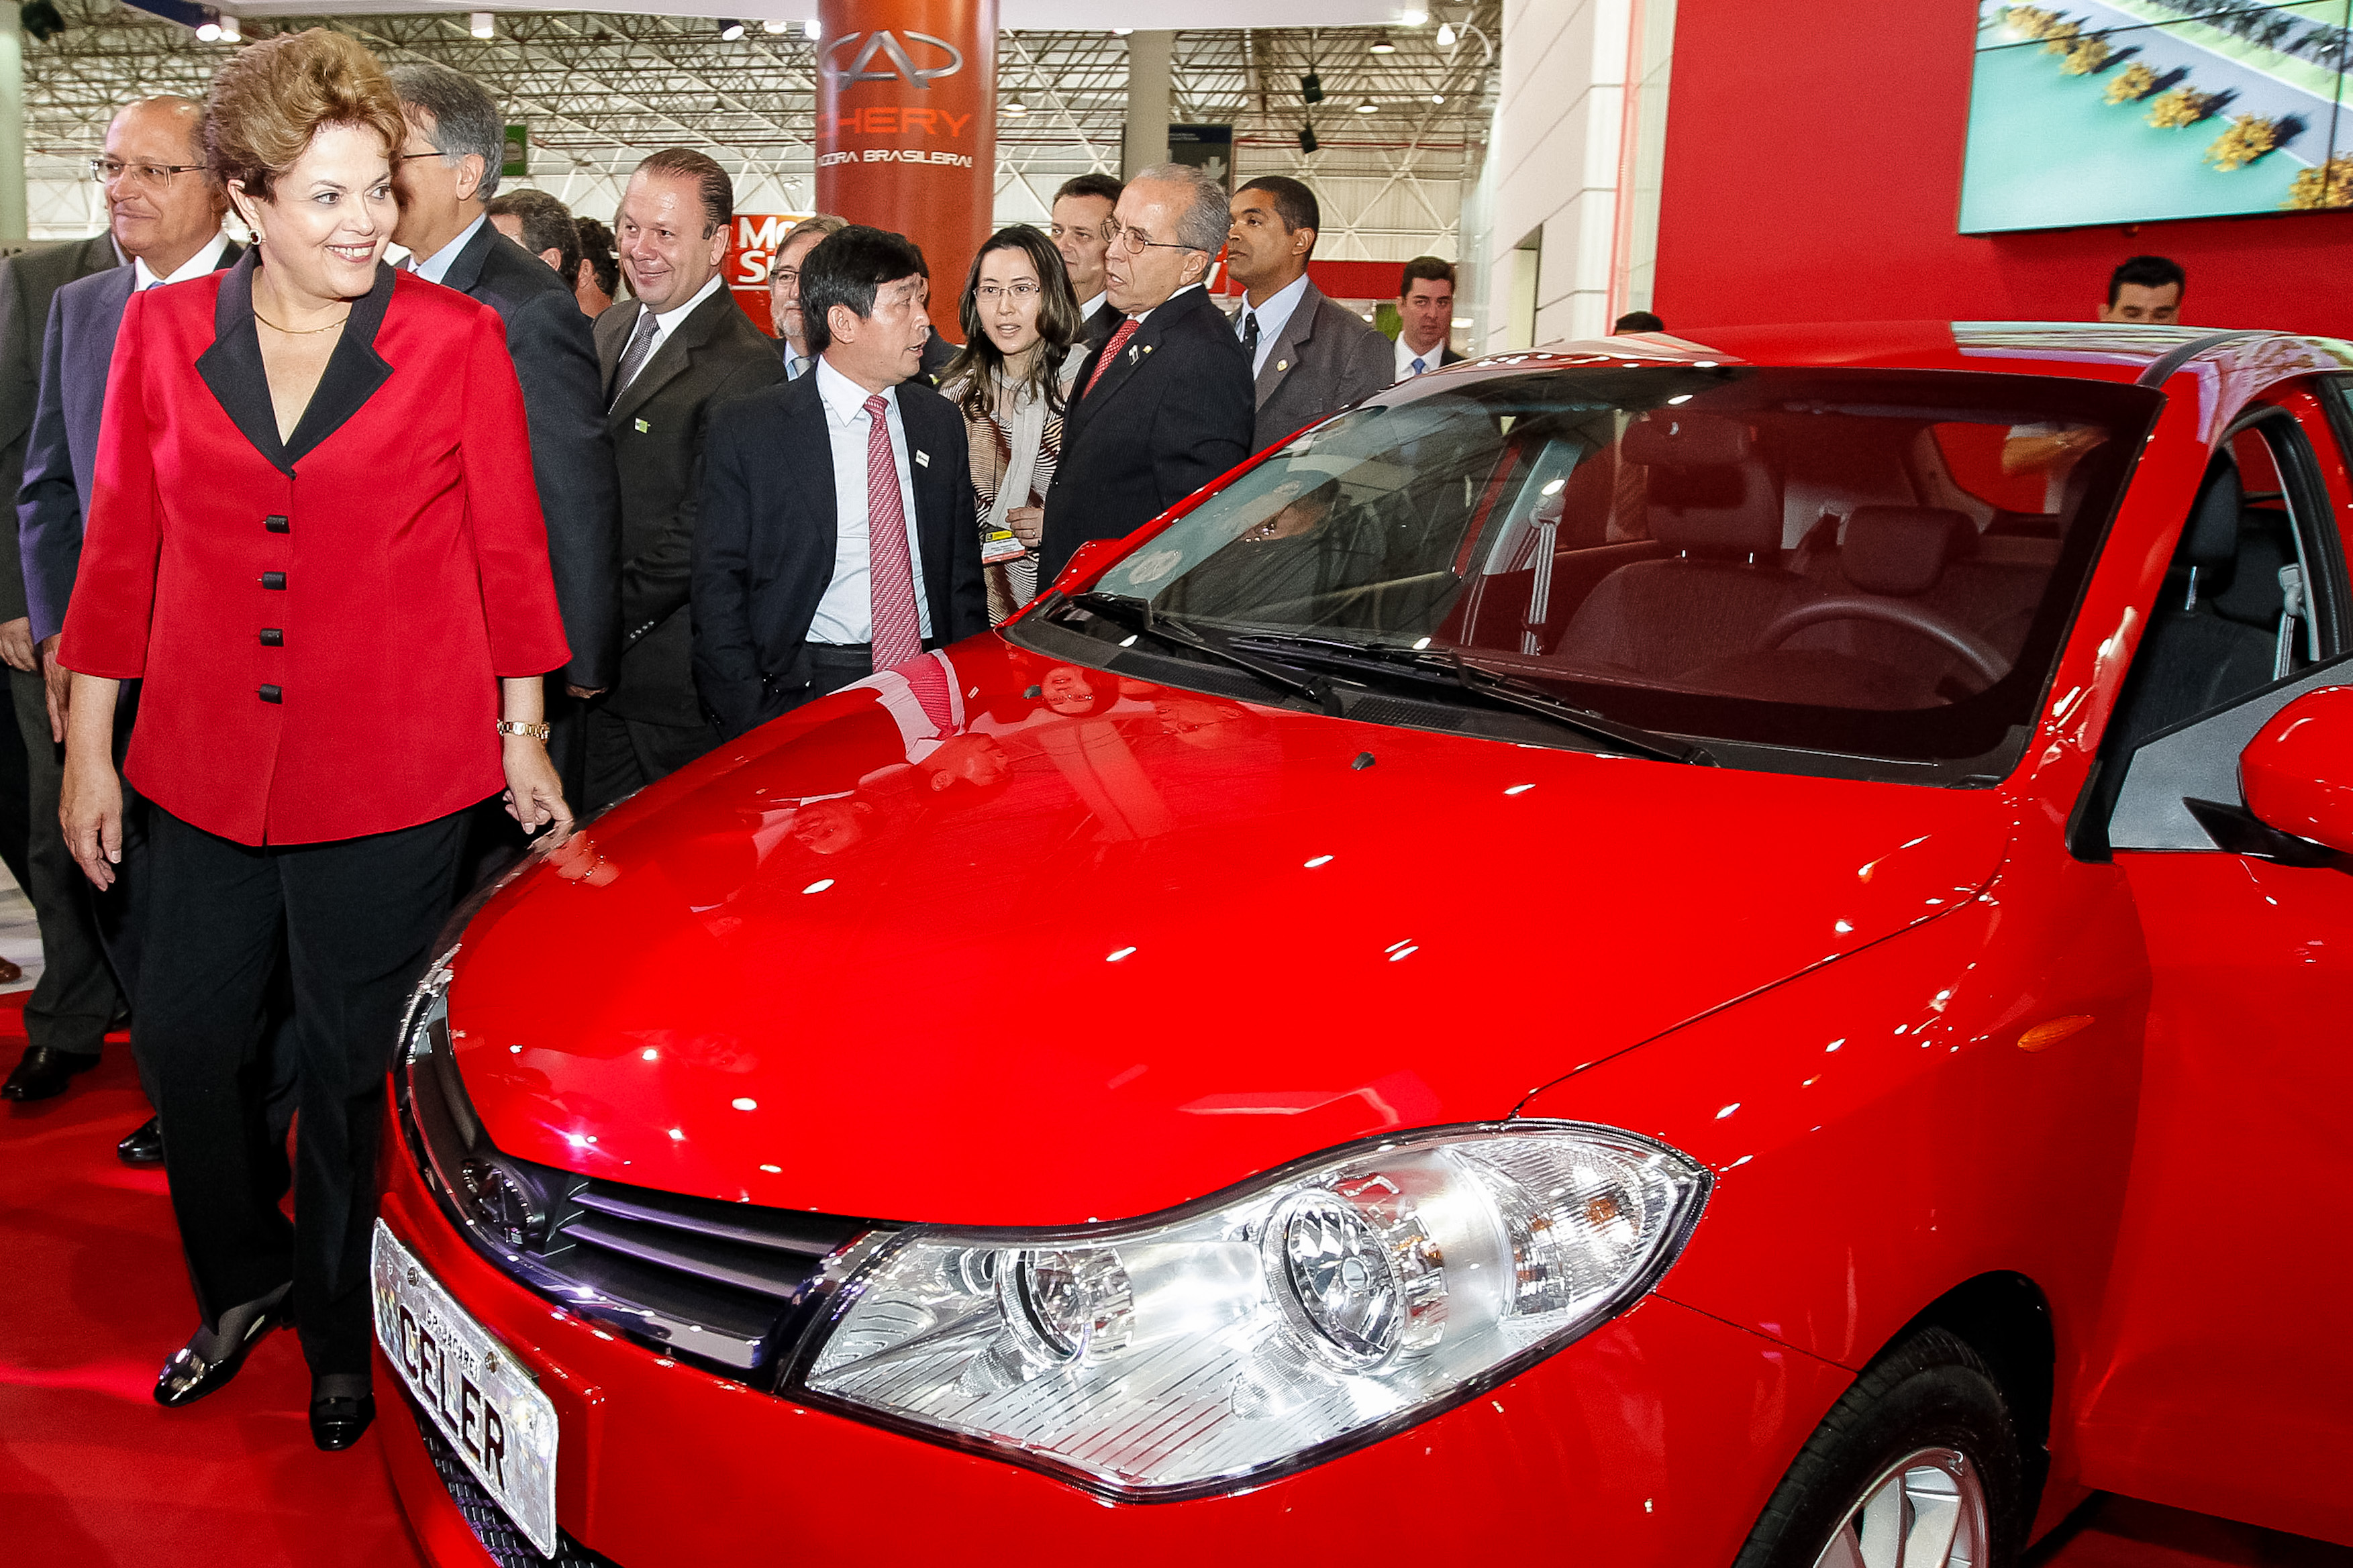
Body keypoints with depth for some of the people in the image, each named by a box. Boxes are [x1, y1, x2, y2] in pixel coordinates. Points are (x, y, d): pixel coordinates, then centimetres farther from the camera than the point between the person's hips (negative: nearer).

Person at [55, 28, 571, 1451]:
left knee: (357, 1068, 9)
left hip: (395, 774, -3)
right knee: (190, 1039, 14)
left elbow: (510, 547, 1)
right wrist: (90, 749, 8)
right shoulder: (163, 334, 3)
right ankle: (244, 1282, 42)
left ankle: (345, 1335, 33)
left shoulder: (457, 341, -5)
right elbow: (120, 549, 8)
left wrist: (524, 736, 3)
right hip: (204, 767, 3)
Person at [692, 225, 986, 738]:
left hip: (930, 691, 3)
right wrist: (757, 724, -11)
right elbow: (716, 591, -1)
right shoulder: (745, 429, 0)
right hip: (807, 690, -3)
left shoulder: (941, 420, 12)